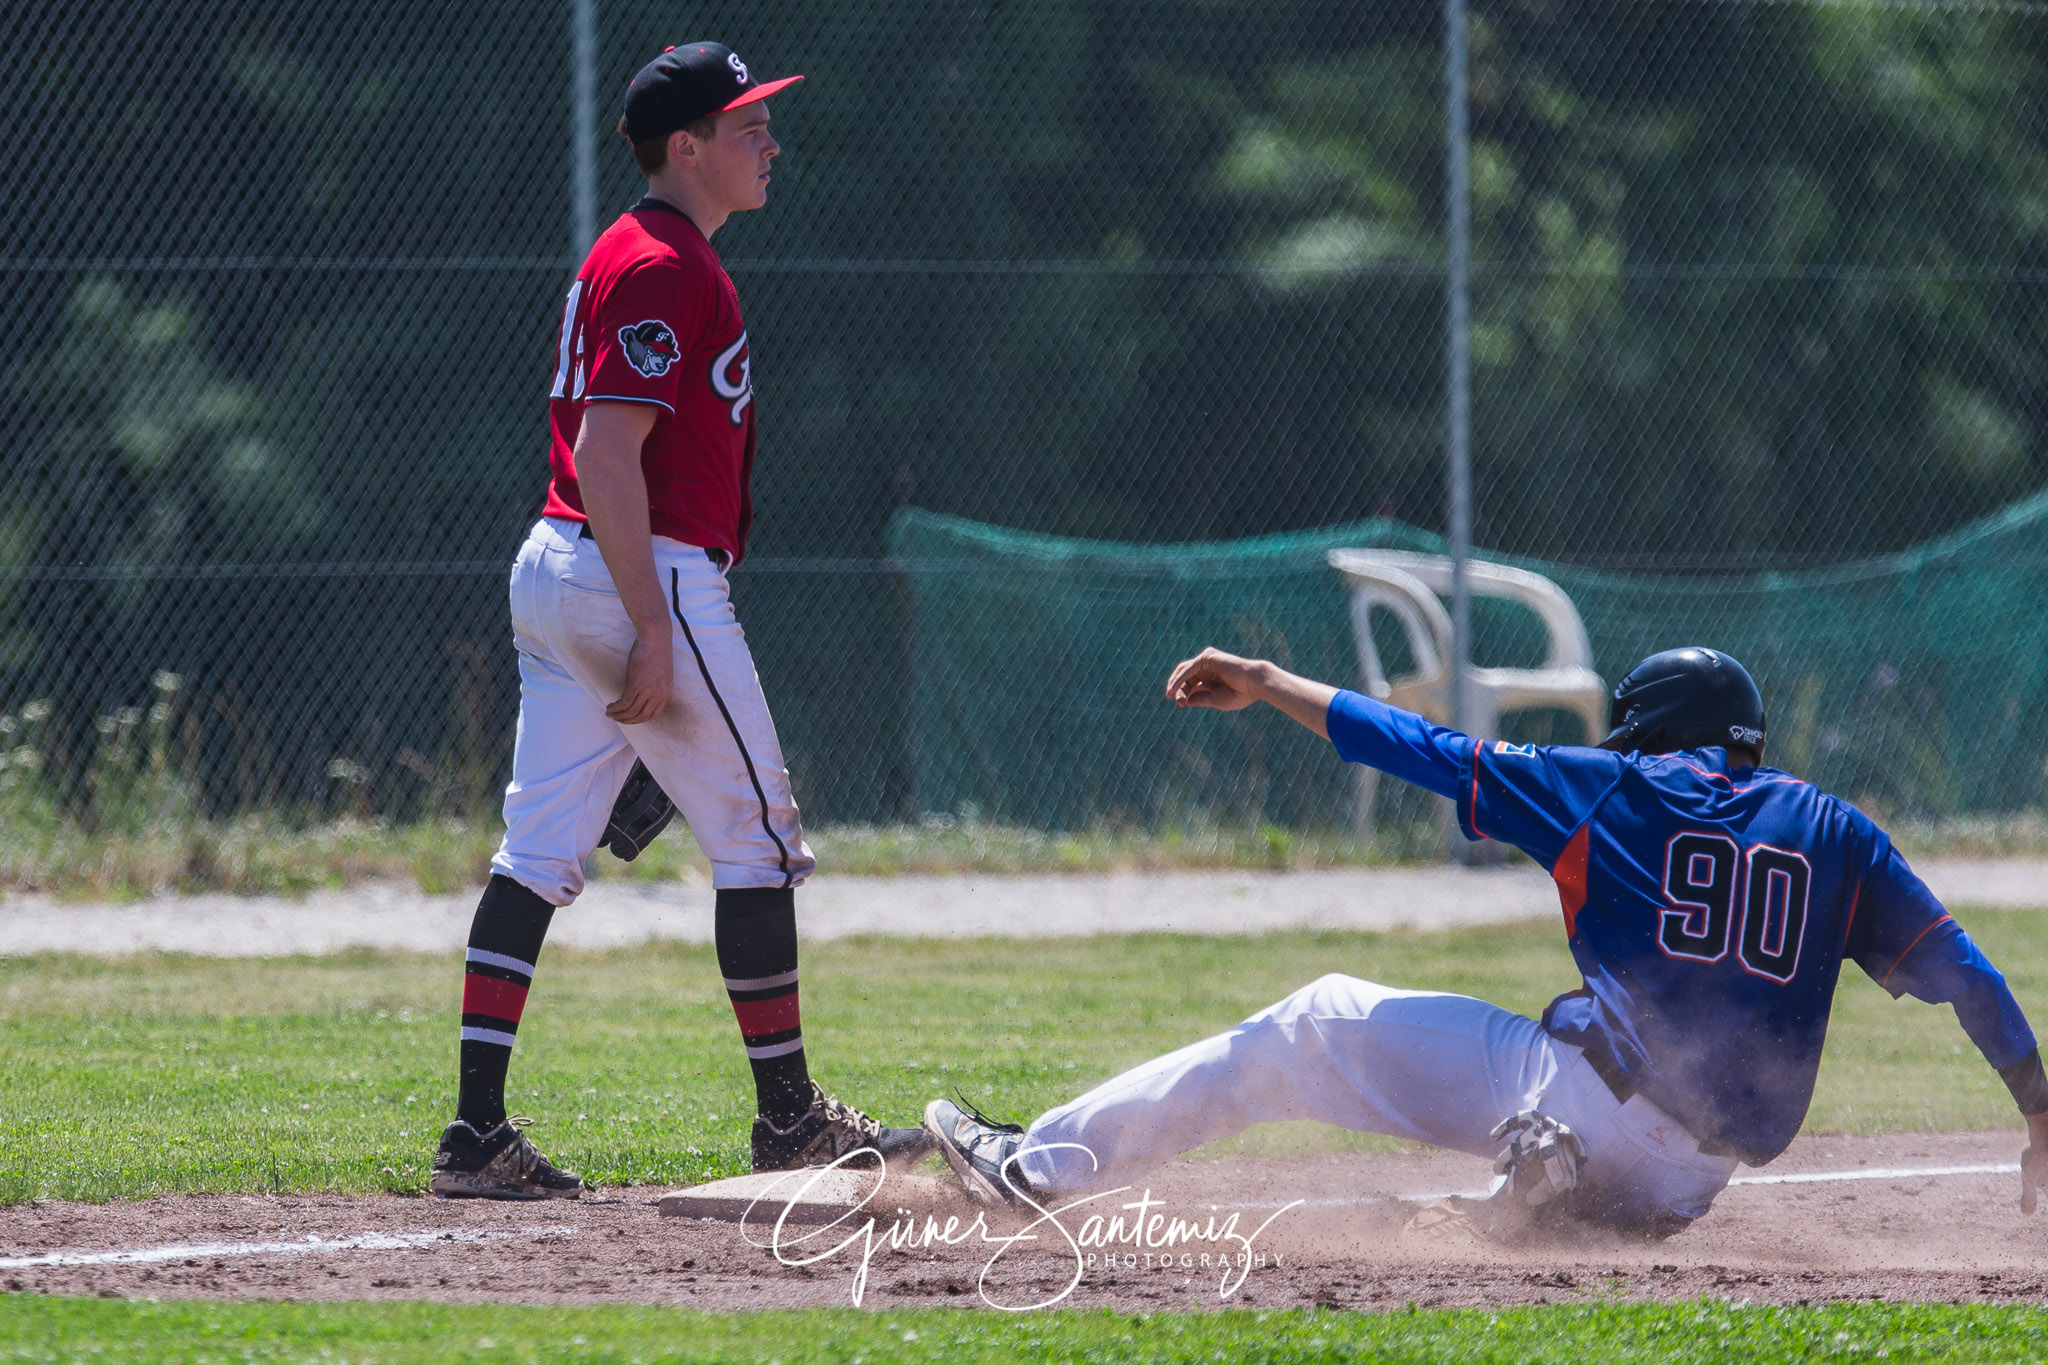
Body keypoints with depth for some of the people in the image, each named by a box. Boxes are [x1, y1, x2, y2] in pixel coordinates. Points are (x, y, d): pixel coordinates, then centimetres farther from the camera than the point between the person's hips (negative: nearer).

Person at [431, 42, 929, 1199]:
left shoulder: (628, 258, 19)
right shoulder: (664, 269, -14)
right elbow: (609, 454, -21)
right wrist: (653, 633, -23)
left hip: (556, 572, 10)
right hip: (644, 577, -10)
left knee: (540, 855, 4)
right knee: (759, 844, 1)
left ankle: (478, 1133, -1)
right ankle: (791, 1119, 8)